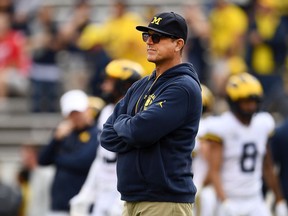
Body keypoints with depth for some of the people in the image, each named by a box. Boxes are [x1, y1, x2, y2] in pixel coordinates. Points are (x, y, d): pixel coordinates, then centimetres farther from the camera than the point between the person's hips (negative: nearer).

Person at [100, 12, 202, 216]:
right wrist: (131, 126, -6)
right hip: (131, 199, 9)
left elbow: (141, 130, -20)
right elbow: (108, 137, 12)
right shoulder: (139, 87, 18)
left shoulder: (183, 87, -9)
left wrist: (121, 123, 1)